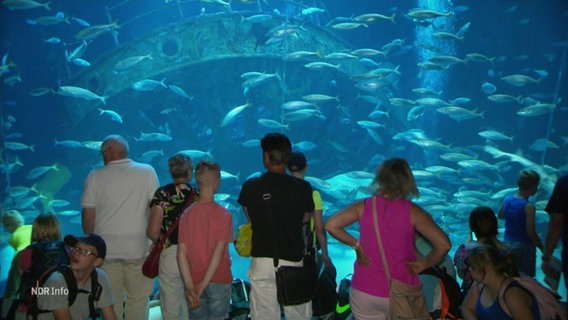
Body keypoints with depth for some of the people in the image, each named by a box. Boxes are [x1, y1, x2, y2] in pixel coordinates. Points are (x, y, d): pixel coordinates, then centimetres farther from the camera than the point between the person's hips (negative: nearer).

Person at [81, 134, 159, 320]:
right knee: (138, 298, 10)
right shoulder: (147, 172, -1)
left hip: (106, 249, 0)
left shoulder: (95, 176, -2)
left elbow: (88, 216, -2)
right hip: (138, 248, 0)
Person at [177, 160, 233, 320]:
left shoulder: (186, 214, -2)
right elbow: (219, 252, -18)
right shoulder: (223, 214, -11)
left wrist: (190, 286, -9)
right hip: (219, 280, -3)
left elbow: (181, 253, -7)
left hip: (194, 281, 3)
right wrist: (203, 284, -16)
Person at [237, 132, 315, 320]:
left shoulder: (250, 187, -5)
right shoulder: (303, 188, -7)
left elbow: (250, 218, 7)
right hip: (293, 261, 0)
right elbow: (305, 218, 5)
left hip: (261, 261, 1)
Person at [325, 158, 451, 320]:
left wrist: (356, 244, 1)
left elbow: (330, 225, -7)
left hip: (363, 291, 2)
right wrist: (424, 264, 0)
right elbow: (443, 244, -16)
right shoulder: (412, 211, -10)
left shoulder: (364, 206, -4)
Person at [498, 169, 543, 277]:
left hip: (508, 243, 6)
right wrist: (542, 248, -10)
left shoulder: (507, 199, -3)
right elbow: (531, 233, -21)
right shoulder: (529, 207, -22)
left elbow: (500, 215, 16)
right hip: (524, 246, -6)